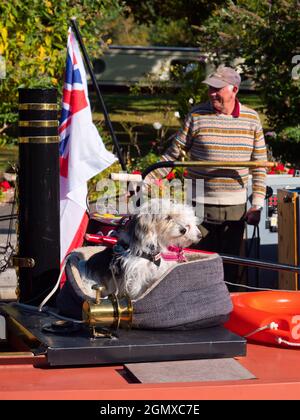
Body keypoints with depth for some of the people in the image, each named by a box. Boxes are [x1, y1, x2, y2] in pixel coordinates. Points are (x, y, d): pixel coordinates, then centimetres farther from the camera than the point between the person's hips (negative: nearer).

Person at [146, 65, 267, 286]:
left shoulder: (251, 119, 4)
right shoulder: (197, 115, -2)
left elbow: (259, 164, 8)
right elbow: (173, 153, 2)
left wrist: (257, 203, 2)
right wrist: (148, 180, -7)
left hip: (236, 208, 2)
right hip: (201, 205, -2)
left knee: (231, 265, 7)